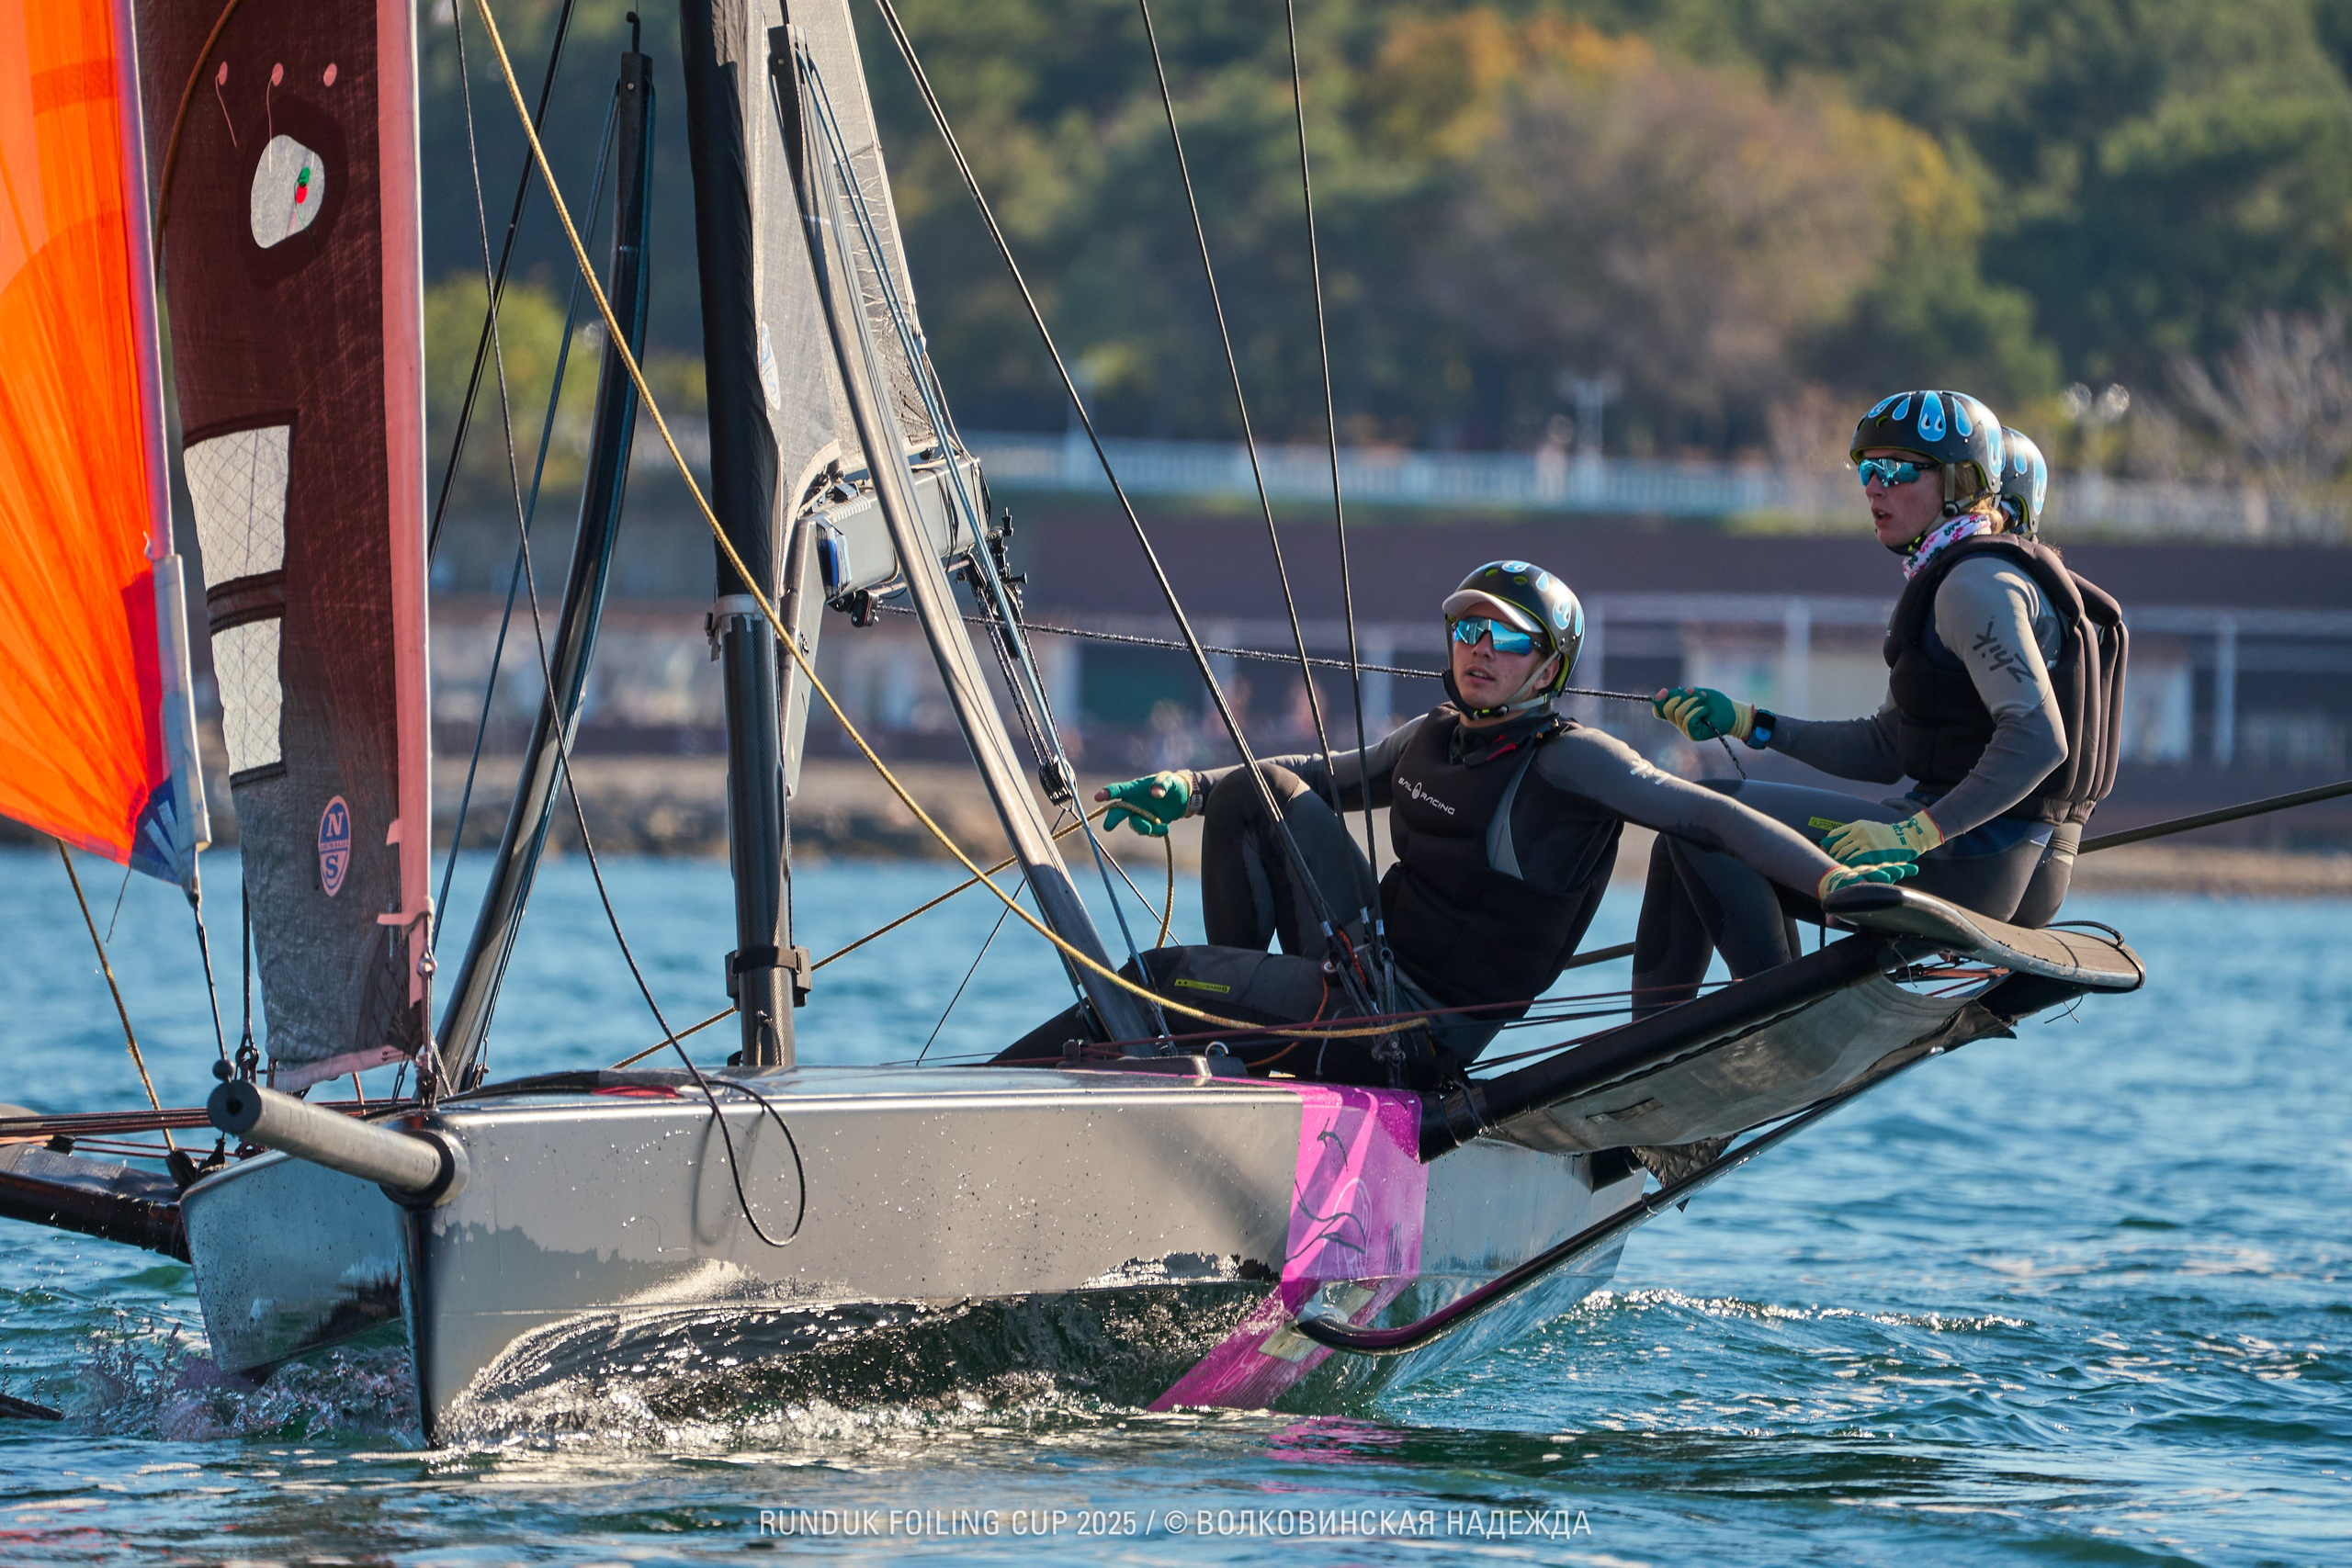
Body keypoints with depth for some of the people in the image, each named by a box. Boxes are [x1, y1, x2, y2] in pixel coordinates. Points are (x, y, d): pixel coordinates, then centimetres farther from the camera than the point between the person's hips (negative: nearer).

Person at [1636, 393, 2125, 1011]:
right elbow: (1884, 751, 21)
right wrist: (1748, 724, 13)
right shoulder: (1949, 579, 19)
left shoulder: (1978, 583, -13)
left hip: (1973, 862, -11)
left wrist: (1917, 833, -28)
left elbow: (2038, 740, -25)